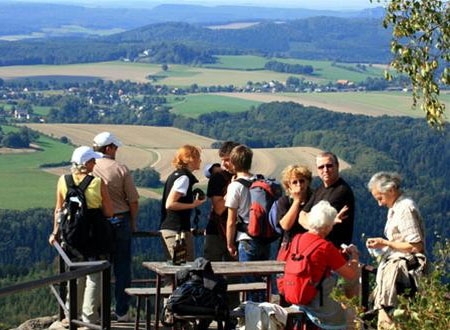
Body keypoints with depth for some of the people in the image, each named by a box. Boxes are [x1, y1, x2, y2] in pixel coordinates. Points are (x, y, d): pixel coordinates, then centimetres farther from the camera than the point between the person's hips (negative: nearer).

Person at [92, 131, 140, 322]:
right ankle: (122, 311, 10)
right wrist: (133, 224, 8)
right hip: (120, 221, -2)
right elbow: (133, 201, -7)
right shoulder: (121, 170, -9)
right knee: (122, 267, 8)